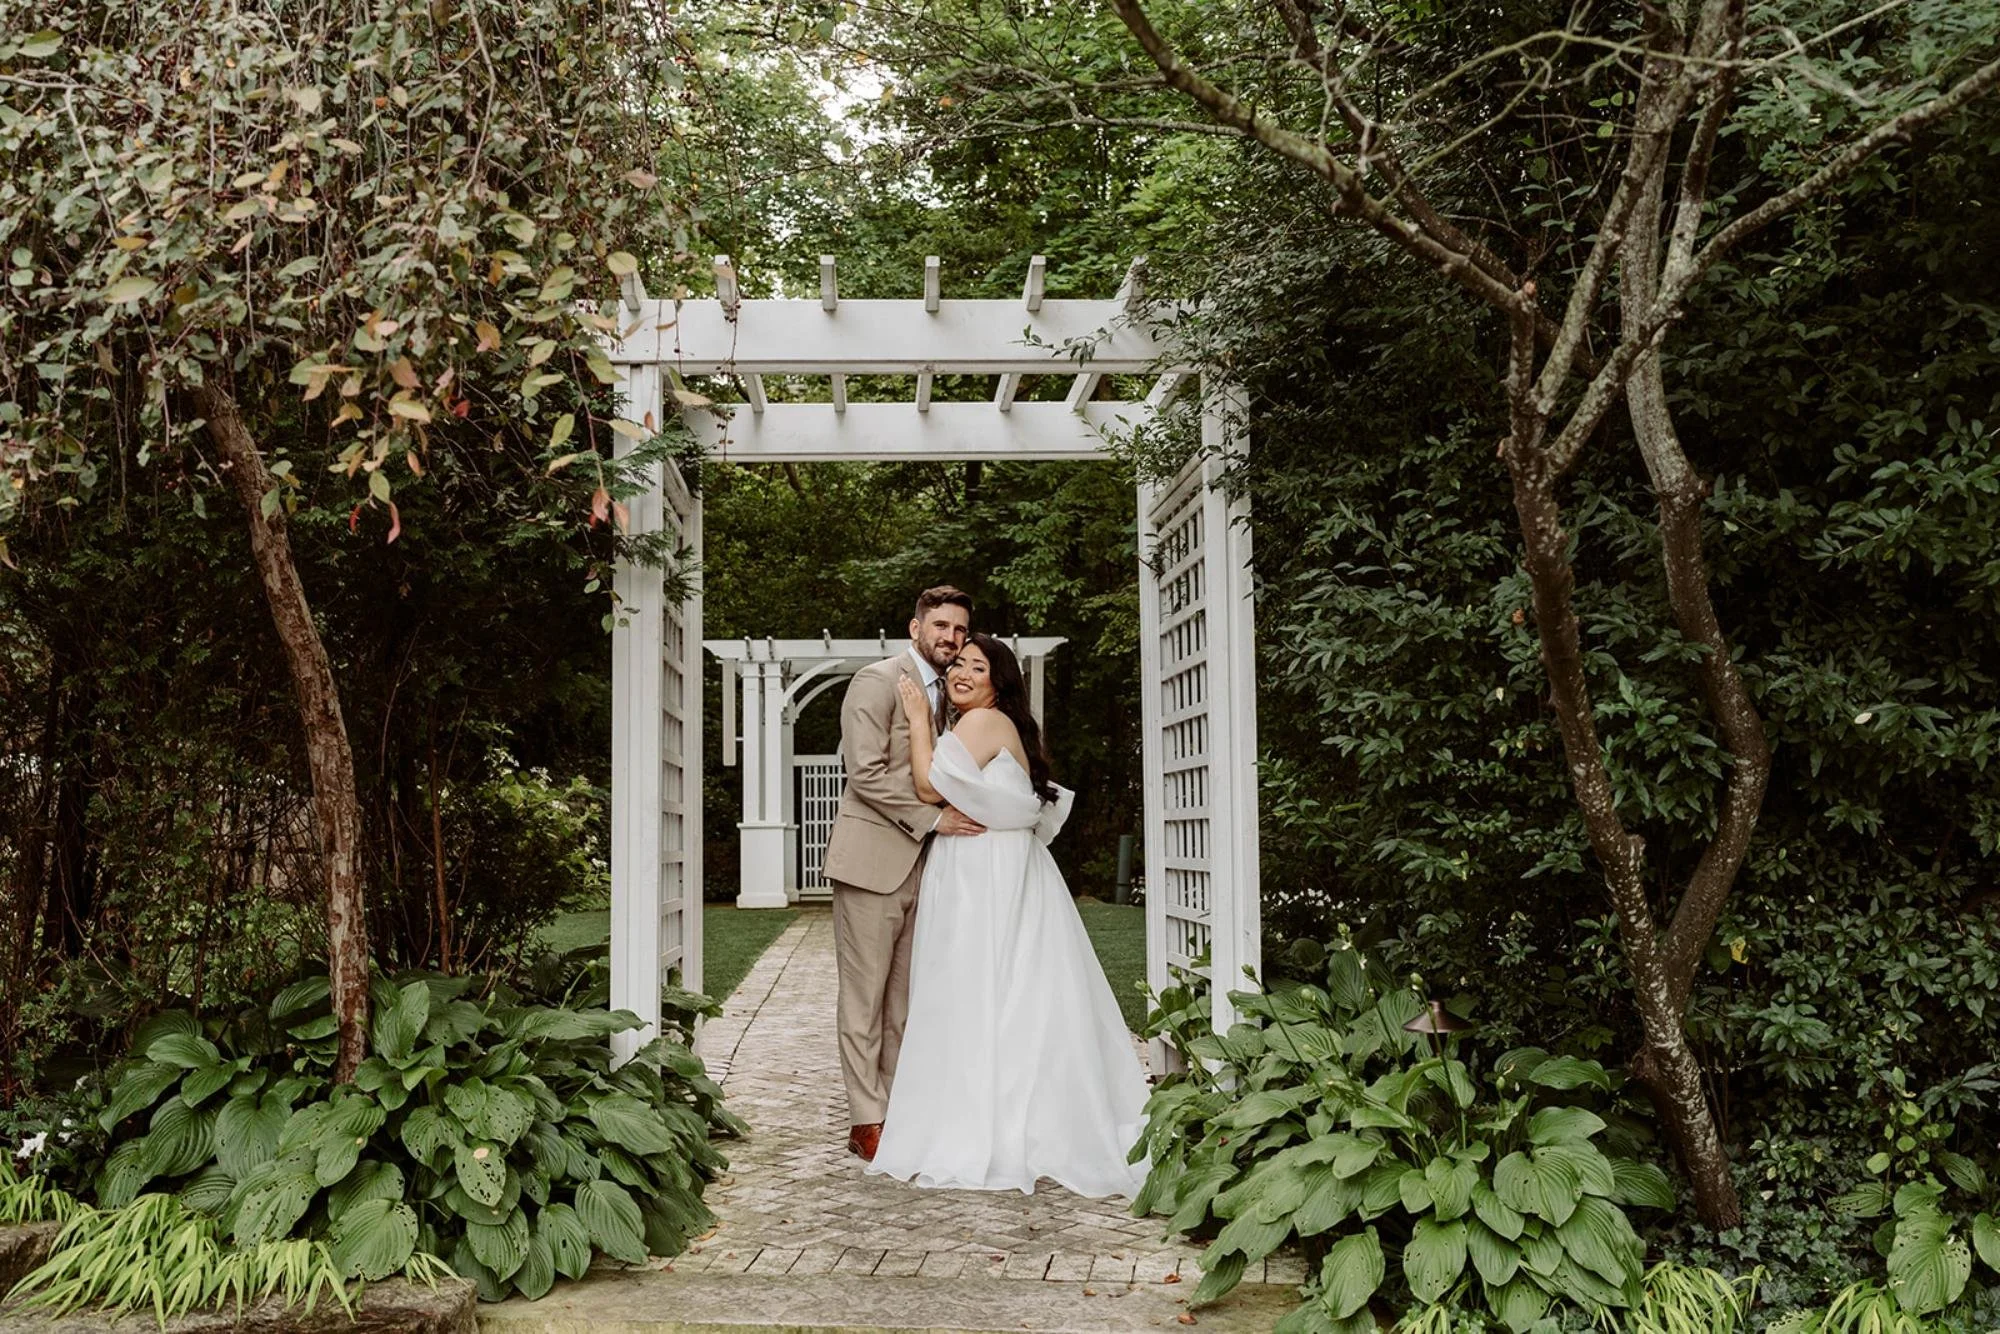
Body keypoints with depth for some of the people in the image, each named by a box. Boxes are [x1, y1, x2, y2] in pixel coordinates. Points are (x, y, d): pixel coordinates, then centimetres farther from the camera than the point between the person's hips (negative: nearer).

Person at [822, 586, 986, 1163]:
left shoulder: (943, 693, 18)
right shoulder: (878, 680, -8)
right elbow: (867, 773, -16)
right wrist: (933, 818, -17)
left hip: (918, 865, 8)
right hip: (872, 859, -8)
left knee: (903, 999, 11)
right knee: (864, 996, -2)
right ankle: (866, 1121, 3)